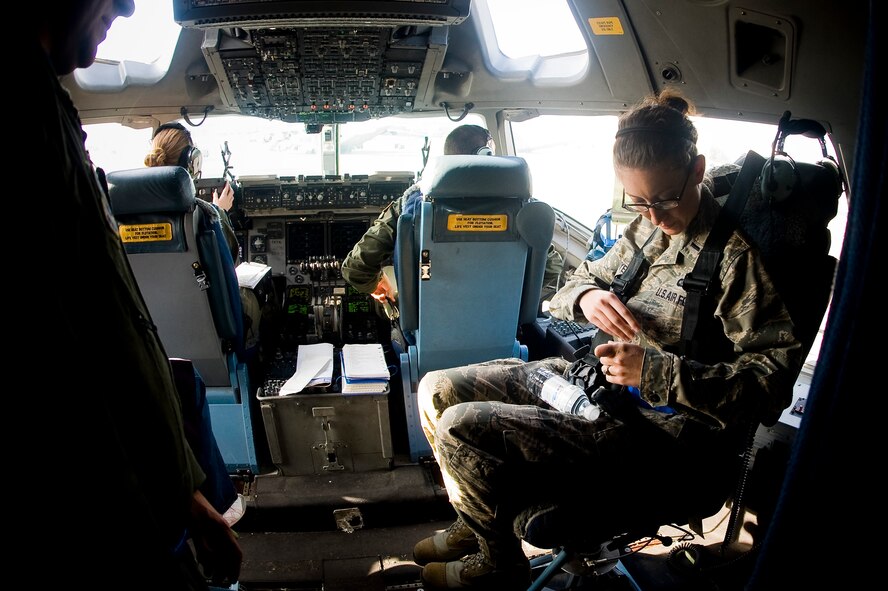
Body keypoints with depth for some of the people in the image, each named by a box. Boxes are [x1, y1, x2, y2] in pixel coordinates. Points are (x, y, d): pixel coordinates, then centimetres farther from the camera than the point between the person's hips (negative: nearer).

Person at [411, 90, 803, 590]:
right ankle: (481, 525, 27)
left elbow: (775, 378, -18)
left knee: (462, 429, -21)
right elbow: (568, 290, 16)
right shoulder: (648, 230, 7)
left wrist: (657, 371, -26)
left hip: (665, 431, -8)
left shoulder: (736, 254, -16)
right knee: (439, 390, 5)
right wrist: (586, 296, -9)